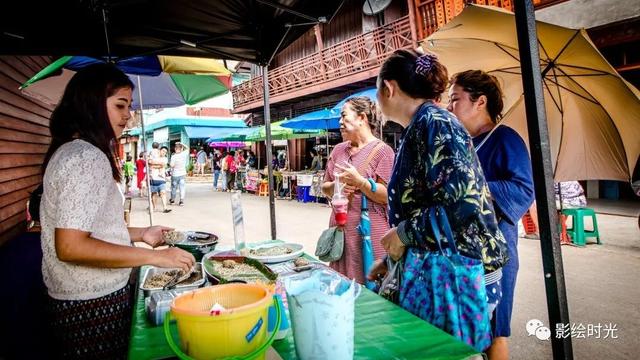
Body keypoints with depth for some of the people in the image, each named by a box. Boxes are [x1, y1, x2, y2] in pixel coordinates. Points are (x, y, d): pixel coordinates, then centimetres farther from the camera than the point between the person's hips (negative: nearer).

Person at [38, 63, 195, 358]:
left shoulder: (70, 152, 9)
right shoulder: (86, 158, -21)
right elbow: (70, 246, -26)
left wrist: (140, 234, 10)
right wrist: (156, 257, -24)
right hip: (93, 305, -9)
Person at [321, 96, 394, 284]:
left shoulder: (382, 151, -7)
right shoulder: (339, 150, 11)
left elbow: (387, 195, -11)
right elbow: (325, 187, 14)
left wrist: (359, 181, -24)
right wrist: (336, 186, -7)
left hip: (369, 231, -5)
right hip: (341, 228, 6)